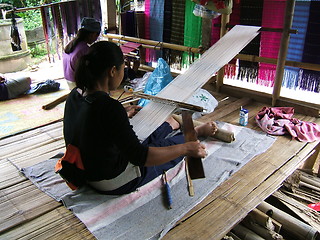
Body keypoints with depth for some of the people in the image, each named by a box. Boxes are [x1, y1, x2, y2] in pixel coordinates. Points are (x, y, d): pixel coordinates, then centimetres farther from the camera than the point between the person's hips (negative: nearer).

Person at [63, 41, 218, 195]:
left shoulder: (75, 95, -8)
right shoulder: (108, 107, -35)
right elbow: (140, 157, -32)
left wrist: (123, 115, 20)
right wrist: (186, 148, -23)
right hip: (115, 184, -7)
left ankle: (172, 124, 58)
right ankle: (197, 132, 43)